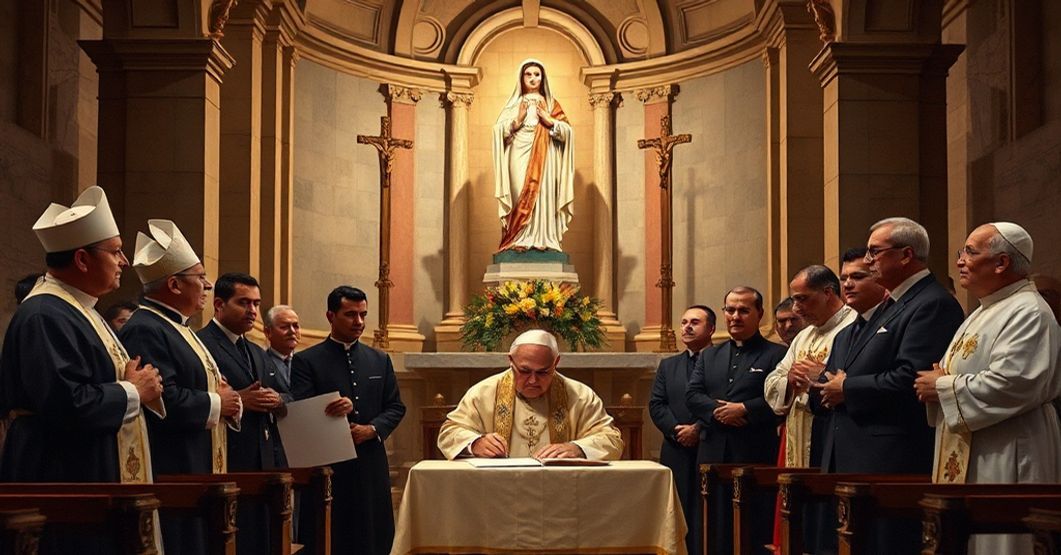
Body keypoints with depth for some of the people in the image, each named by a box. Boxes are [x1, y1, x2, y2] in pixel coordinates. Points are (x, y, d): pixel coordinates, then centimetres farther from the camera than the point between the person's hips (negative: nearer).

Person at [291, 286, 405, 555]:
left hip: (372, 465, 4)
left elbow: (396, 407, 12)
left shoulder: (380, 360, 13)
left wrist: (372, 429, -7)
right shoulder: (306, 361, 0)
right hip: (327, 465, -4)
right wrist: (339, 409, -25)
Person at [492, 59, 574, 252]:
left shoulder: (551, 104, 13)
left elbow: (568, 132, 5)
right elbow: (497, 130, 3)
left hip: (543, 158, 0)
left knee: (542, 195, -8)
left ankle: (543, 240, -7)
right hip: (519, 158, 0)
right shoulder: (514, 103, 13)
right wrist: (517, 120, -9)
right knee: (521, 195, -10)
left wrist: (549, 121, -8)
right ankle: (519, 241, -10)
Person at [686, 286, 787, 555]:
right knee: (715, 533, 8)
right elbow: (692, 394, 7)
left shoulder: (776, 355, 2)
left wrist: (744, 409, -17)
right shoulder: (709, 356, 18)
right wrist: (717, 410, -11)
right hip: (714, 455, 5)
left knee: (756, 533, -2)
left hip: (755, 455, -5)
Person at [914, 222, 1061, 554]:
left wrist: (944, 386, -14)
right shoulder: (985, 312, 18)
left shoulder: (1027, 313, -14)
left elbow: (1011, 384, -26)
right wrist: (938, 381, 0)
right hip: (966, 459, 10)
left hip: (1005, 461, -10)